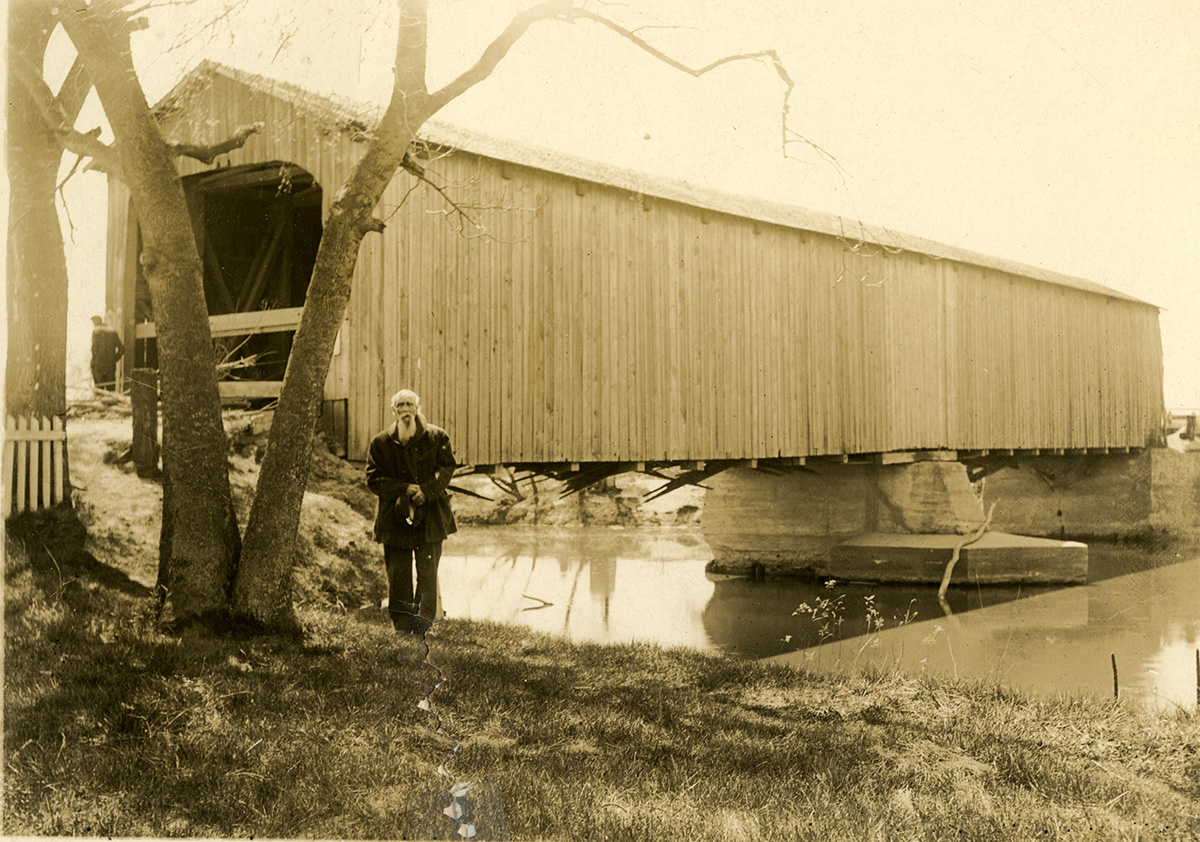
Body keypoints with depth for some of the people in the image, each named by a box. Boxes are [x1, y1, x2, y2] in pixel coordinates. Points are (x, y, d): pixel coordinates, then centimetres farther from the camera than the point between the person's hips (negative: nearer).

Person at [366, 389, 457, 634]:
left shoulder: (437, 437, 3)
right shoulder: (381, 443, 4)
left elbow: (447, 468, 0)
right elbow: (373, 479, 1)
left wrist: (425, 491, -16)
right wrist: (405, 489, -12)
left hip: (431, 517, -1)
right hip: (395, 518, 1)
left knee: (428, 571, -3)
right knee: (398, 573, 3)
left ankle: (423, 621, 5)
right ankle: (401, 622, 12)